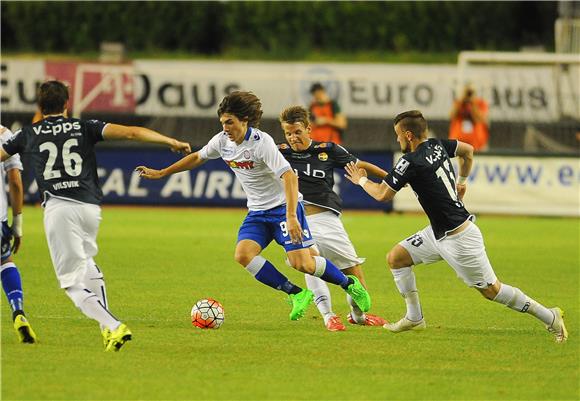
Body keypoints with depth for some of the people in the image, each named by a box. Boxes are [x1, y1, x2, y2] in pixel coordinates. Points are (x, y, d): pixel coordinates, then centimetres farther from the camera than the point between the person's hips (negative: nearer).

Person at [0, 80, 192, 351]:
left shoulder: (29, 134, 14)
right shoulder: (84, 128, 13)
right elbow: (130, 133, 3)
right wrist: (171, 142, 9)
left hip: (58, 207, -3)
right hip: (91, 207, 3)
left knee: (73, 283, -2)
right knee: (86, 261, 30)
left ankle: (113, 326, -23)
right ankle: (107, 327, 22)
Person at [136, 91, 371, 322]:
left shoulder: (261, 142, -22)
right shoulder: (222, 141, -1)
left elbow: (289, 177, -30)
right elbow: (197, 158, 19)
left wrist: (291, 217, -39)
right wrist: (161, 173, 21)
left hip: (283, 206, -7)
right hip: (257, 212, 7)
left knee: (302, 263, -17)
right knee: (243, 255, -19)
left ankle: (350, 284, 11)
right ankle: (297, 294, -8)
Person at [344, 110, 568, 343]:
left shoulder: (410, 163, -21)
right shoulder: (436, 146, 3)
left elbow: (382, 194, -13)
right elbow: (467, 150, 21)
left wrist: (362, 180, 5)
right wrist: (462, 181, 30)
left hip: (459, 238, -10)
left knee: (491, 290, -1)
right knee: (395, 258, 9)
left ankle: (550, 317, 7)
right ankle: (414, 318, 14)